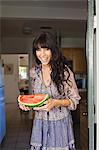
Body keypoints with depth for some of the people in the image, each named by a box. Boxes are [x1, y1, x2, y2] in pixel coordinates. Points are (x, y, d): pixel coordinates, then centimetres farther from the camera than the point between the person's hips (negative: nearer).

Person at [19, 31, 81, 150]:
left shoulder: (65, 71, -12)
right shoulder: (33, 72, 0)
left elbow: (75, 100, -7)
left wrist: (56, 102, -23)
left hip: (61, 123, -3)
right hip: (40, 124, 3)